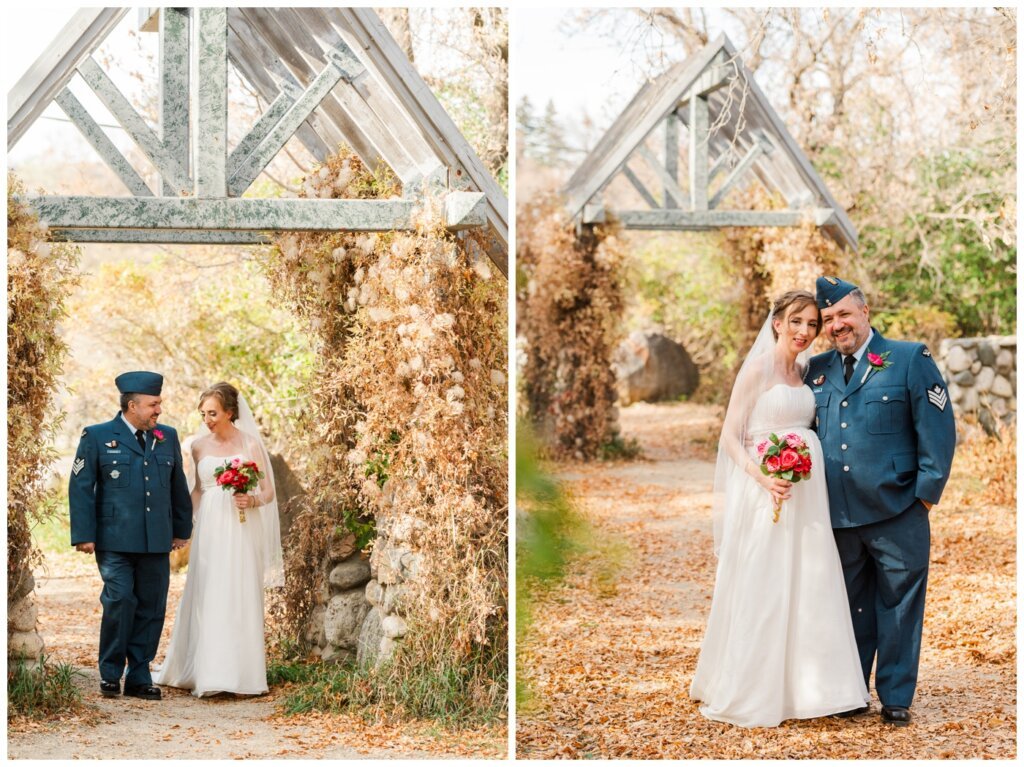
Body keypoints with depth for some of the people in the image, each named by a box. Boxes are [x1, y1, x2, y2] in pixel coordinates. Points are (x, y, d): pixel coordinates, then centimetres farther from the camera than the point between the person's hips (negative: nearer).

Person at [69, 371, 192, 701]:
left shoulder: (168, 437, 13)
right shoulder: (97, 437, 1)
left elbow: (178, 485, 20)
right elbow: (80, 486, -1)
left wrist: (182, 528, 20)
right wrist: (84, 535, -8)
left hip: (157, 543, 4)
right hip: (114, 542, -4)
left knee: (151, 608, 4)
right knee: (119, 601, -11)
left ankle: (139, 677, 13)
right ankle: (110, 673, 6)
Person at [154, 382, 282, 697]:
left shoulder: (250, 444, -1)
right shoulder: (199, 446, 9)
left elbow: (268, 492, 1)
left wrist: (252, 500, -19)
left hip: (240, 532, -3)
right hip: (208, 531, 3)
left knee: (238, 599, -3)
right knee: (206, 601, 1)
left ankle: (239, 674, 1)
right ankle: (207, 673, 5)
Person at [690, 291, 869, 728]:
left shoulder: (806, 372, 13)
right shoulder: (758, 368, -7)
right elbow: (730, 436, -9)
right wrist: (762, 476, -22)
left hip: (807, 495, 7)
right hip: (766, 491, -7)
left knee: (807, 589, 7)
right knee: (761, 591, -3)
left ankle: (798, 688, 15)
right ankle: (749, 696, 6)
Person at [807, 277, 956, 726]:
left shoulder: (910, 359, -1)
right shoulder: (817, 370, 12)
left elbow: (938, 430, -4)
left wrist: (925, 494, -8)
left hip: (897, 514, -4)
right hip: (838, 516, 4)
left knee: (898, 605, 3)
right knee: (850, 608, 12)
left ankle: (896, 699, 12)